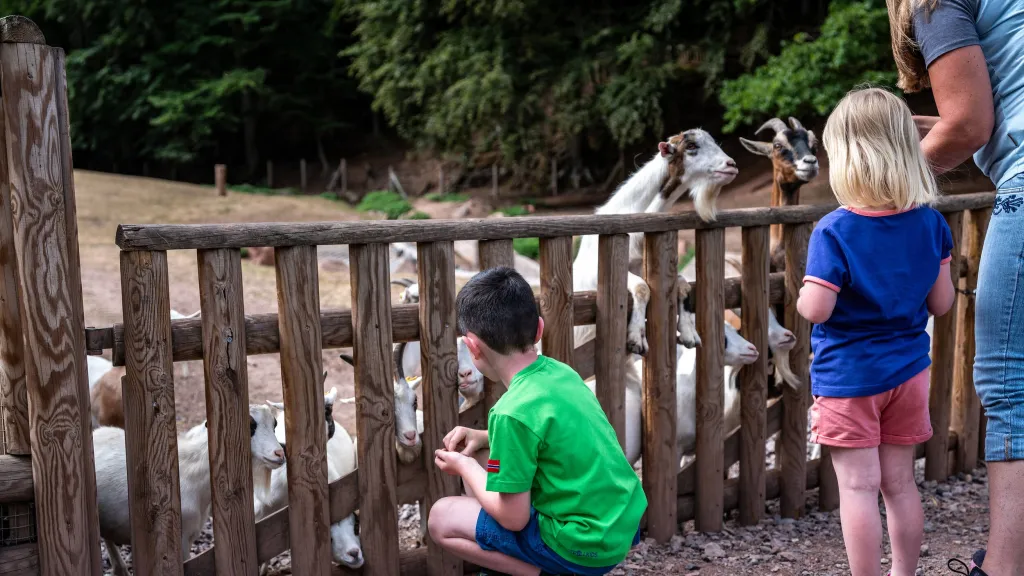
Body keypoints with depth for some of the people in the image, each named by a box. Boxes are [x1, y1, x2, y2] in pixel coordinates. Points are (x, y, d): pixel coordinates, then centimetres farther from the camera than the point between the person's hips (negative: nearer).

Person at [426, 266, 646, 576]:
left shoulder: (513, 412, -24)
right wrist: (483, 437, 11)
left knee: (441, 518, 3)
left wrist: (464, 466, -1)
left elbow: (513, 518, -16)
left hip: (585, 545, -8)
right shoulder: (558, 371, 0)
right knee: (484, 460, 18)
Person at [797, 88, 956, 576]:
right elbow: (941, 303, 1)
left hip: (848, 377, -5)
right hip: (907, 372, 5)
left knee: (857, 487, 3)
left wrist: (800, 297, -1)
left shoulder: (834, 231, -19)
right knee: (900, 483, 16)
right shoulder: (931, 224, -3)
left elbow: (815, 309, -22)